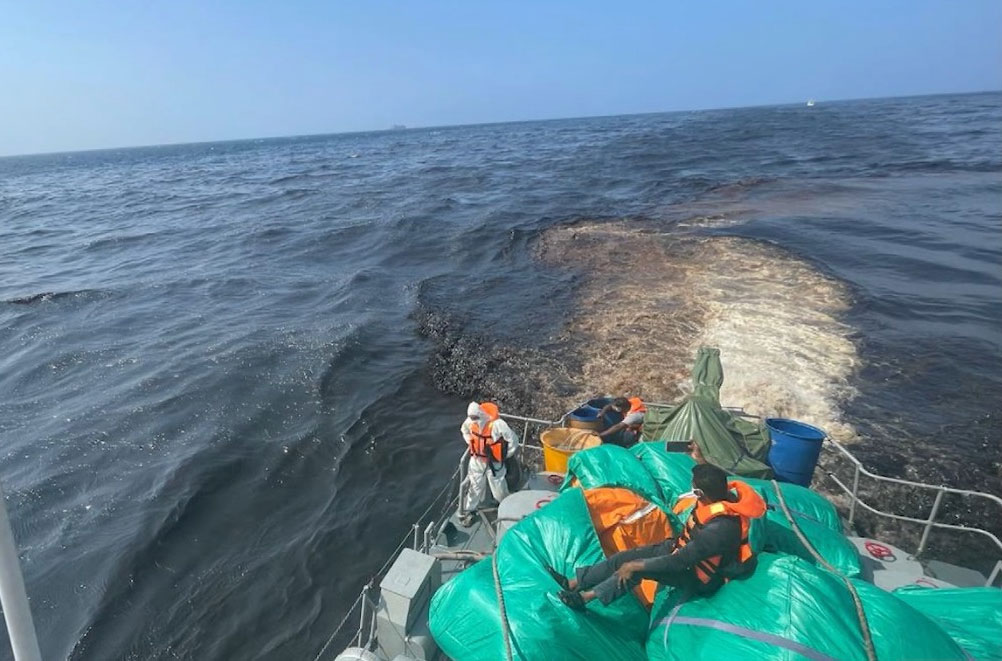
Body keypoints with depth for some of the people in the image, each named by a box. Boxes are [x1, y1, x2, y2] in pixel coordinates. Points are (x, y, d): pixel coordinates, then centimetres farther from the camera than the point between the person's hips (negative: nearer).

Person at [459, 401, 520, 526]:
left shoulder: (497, 424, -32)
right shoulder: (470, 421, -16)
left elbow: (514, 440, -21)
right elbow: (464, 429, 12)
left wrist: (505, 456, -9)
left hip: (494, 462, -3)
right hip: (477, 461, 3)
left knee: (499, 489, 12)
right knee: (474, 487, 16)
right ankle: (468, 511, 34)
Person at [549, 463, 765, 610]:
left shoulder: (721, 528, -41)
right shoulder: (724, 494, -17)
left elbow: (680, 561, -36)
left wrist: (635, 566, -30)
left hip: (700, 576, -8)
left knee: (635, 566, -24)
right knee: (627, 556, -4)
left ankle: (585, 596, -9)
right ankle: (573, 583, 4)